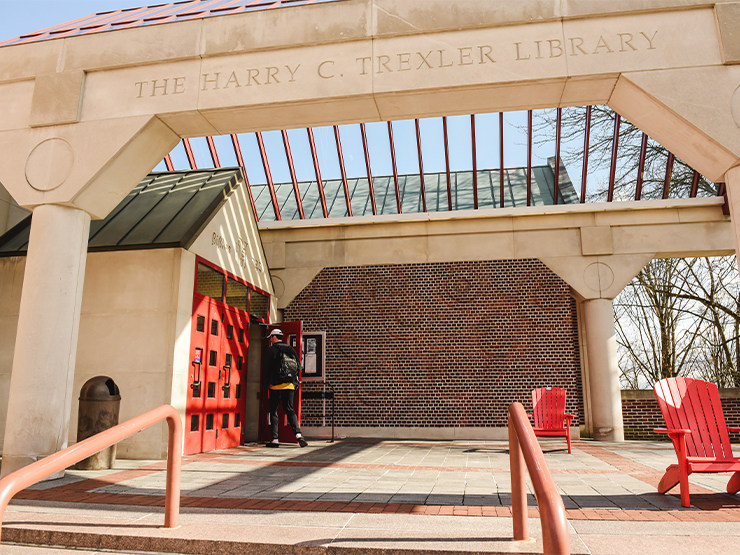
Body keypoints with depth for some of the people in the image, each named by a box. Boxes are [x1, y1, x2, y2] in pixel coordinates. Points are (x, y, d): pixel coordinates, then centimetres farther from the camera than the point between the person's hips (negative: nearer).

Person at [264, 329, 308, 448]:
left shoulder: (271, 350, -5)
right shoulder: (290, 349, 10)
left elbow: (267, 368, -3)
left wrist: (268, 381, 11)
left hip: (276, 385, -5)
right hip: (290, 384, 5)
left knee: (273, 411, 5)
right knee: (289, 410, 12)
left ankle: (275, 440, 3)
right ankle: (298, 433, -7)